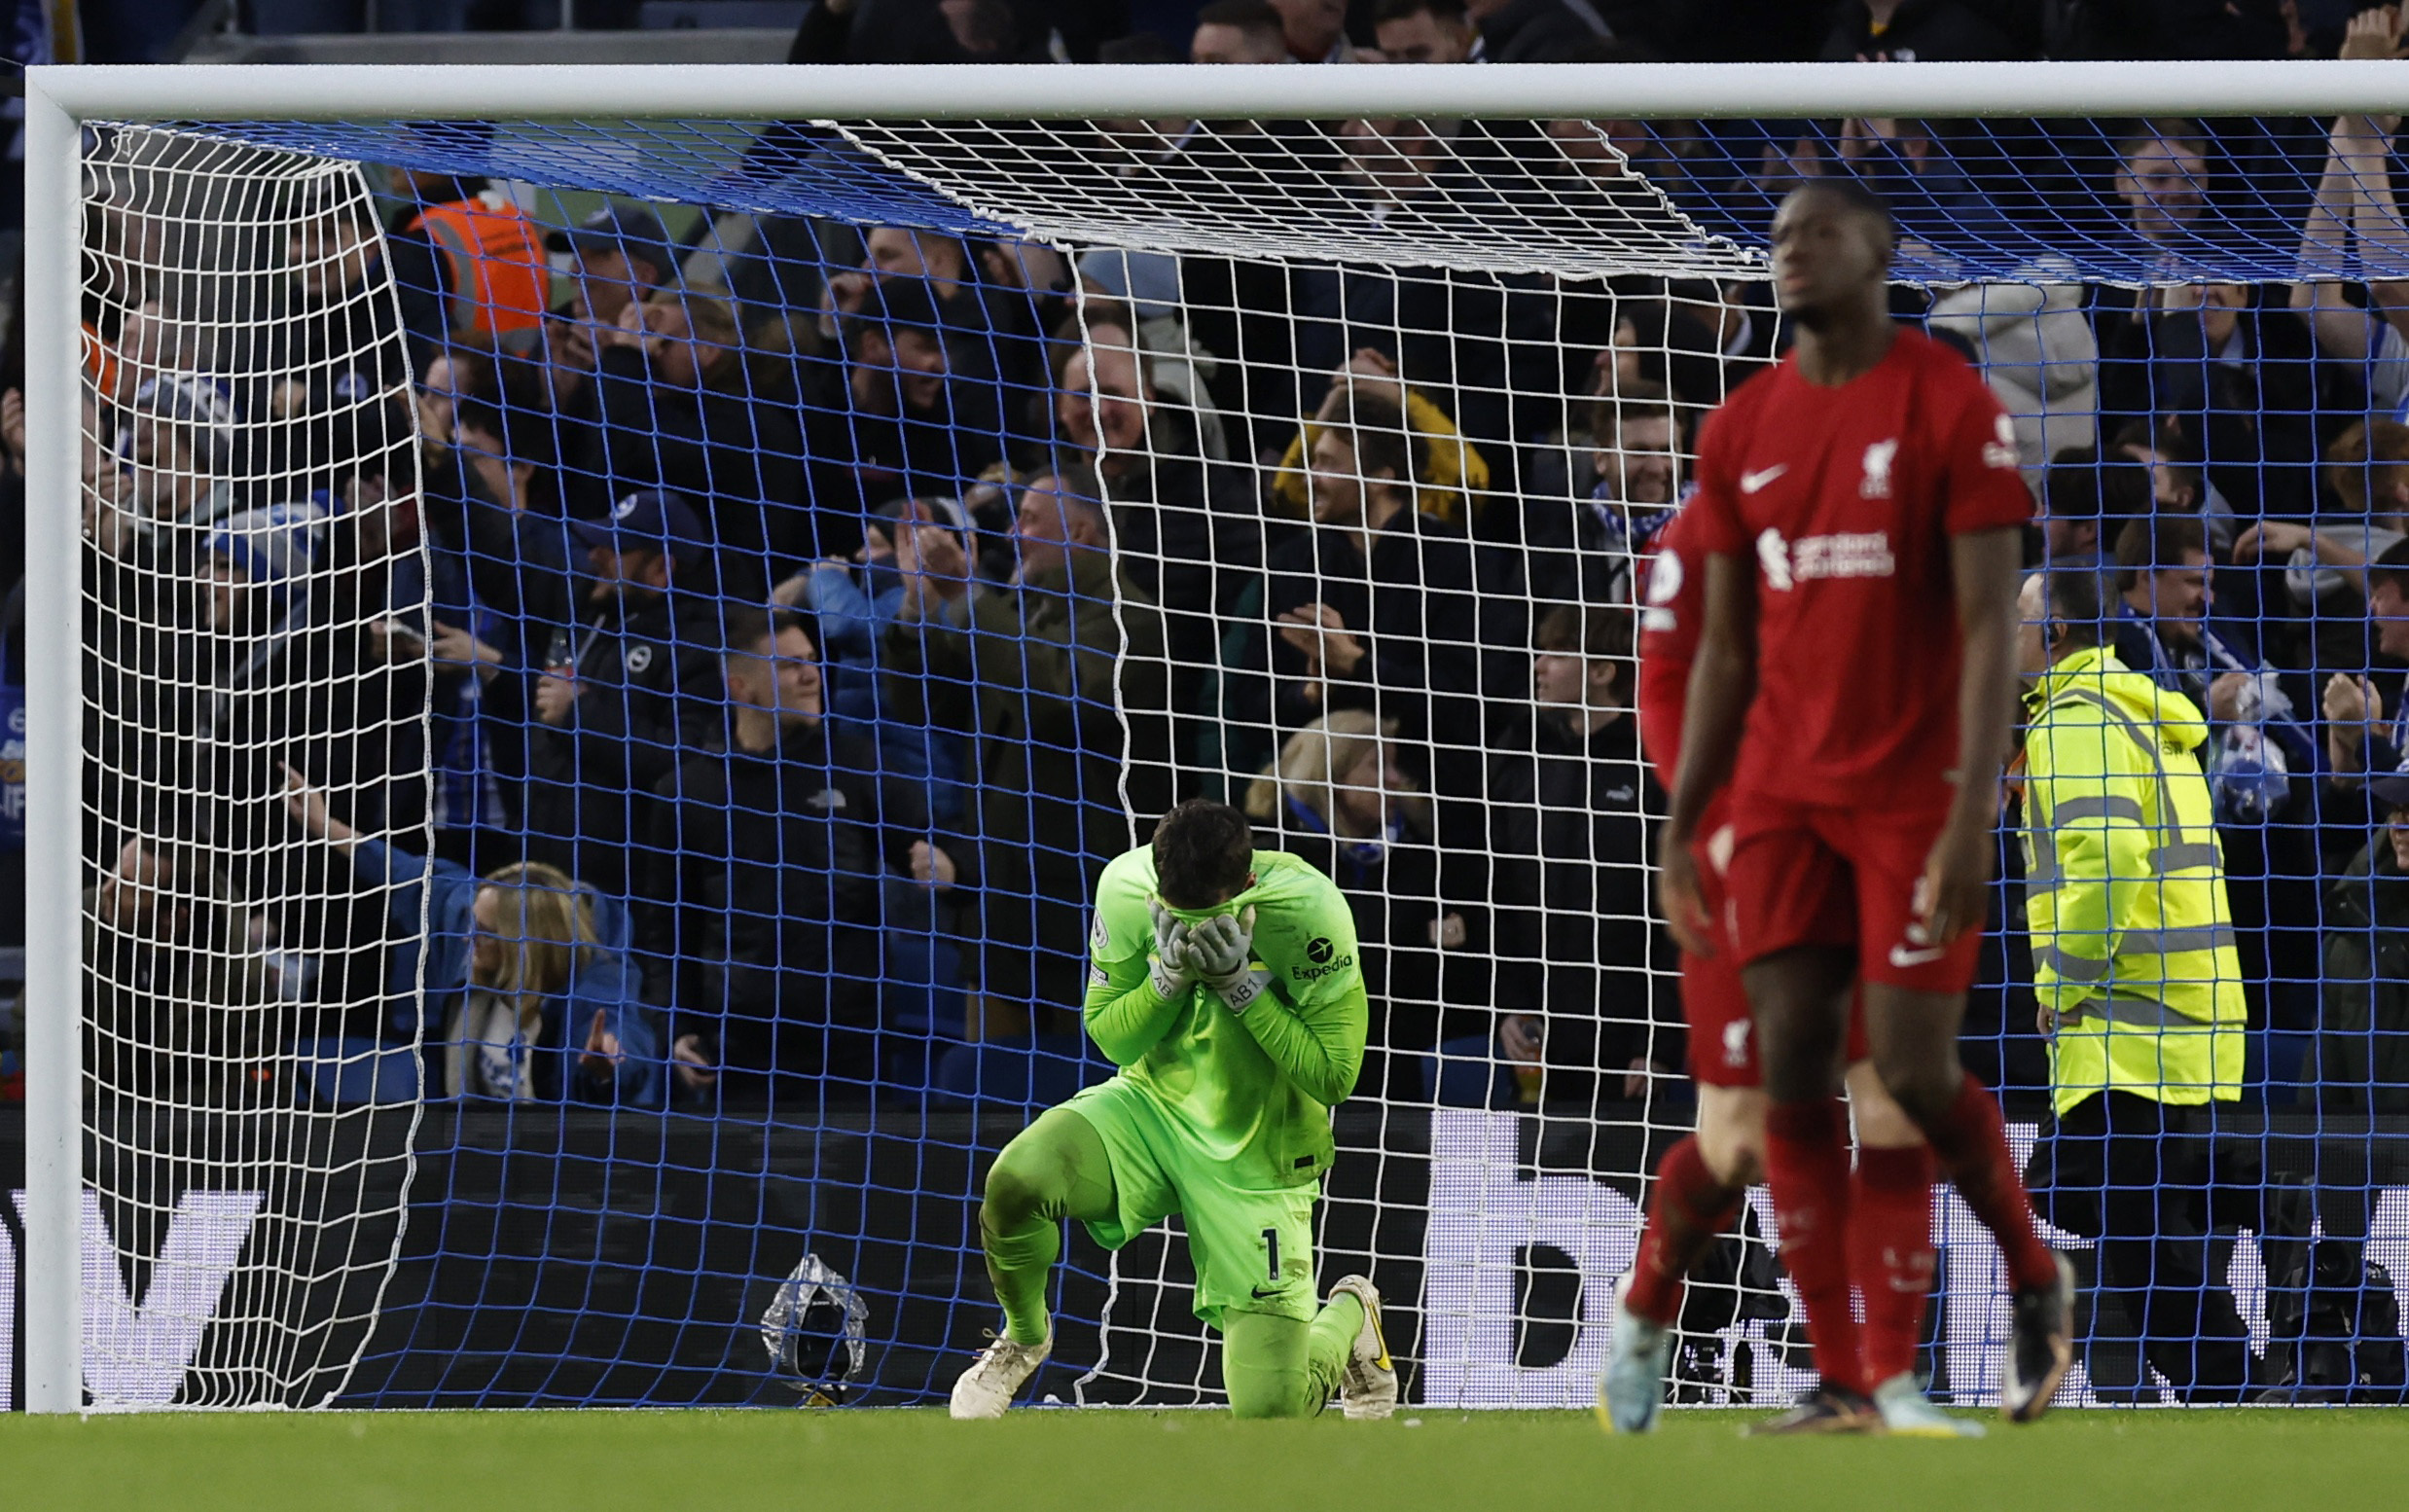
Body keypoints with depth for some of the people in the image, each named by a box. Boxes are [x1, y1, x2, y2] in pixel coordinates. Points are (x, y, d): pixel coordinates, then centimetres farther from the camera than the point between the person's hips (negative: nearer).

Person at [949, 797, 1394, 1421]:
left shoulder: (1309, 909, -25)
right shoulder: (1126, 889, -17)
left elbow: (1332, 1078, -20)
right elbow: (1109, 1037, -4)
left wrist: (1240, 983, -30)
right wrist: (1170, 976, -25)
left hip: (1255, 1156, -2)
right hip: (1154, 1107, 2)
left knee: (1270, 1408, -8)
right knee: (1013, 1181, -31)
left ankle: (1348, 1316, 31)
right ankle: (1024, 1338, 3)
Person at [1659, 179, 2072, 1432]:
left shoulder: (1953, 411, -8)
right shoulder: (1743, 431, 9)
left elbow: (1988, 628, -11)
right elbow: (1725, 648, 14)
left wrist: (1971, 820, -19)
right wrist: (1682, 828, 10)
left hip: (1914, 796, -5)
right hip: (1782, 797, 5)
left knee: (1915, 1071, -10)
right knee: (1789, 1071, -4)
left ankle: (2034, 1279, 18)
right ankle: (1839, 1383, -1)